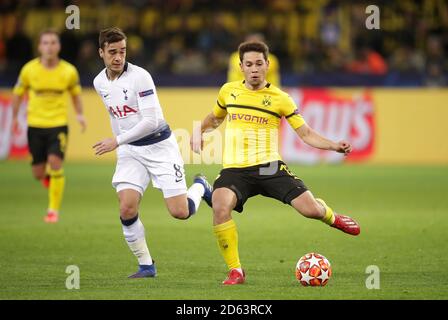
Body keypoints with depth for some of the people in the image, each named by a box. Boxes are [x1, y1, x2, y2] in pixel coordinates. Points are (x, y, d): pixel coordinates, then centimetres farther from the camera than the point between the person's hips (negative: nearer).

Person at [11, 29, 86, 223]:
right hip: (35, 125, 1)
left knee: (55, 163, -19)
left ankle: (53, 209, -7)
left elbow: (75, 93, 13)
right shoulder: (29, 69, -5)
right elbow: (18, 93, 10)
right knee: (38, 174, 2)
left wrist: (79, 114, 0)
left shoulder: (69, 71, -5)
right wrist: (14, 117, 7)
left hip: (59, 124, -1)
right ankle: (48, 177, 42)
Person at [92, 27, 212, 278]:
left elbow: (151, 121, -23)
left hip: (160, 146, -5)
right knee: (127, 209, -14)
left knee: (180, 212, -8)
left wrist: (117, 141, -23)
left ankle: (200, 187, 27)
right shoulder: (99, 83, 3)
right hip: (130, 151, 5)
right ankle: (146, 266, 2)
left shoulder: (140, 76, -18)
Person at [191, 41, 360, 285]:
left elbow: (306, 133, 3)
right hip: (234, 170, 1)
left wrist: (333, 146, -13)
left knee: (311, 210, -13)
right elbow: (215, 117, 32)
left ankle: (330, 217, 30)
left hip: (268, 167, -1)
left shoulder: (279, 98, 3)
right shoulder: (228, 91, 11)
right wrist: (199, 131, 13)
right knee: (220, 207, -32)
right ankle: (235, 271, -15)